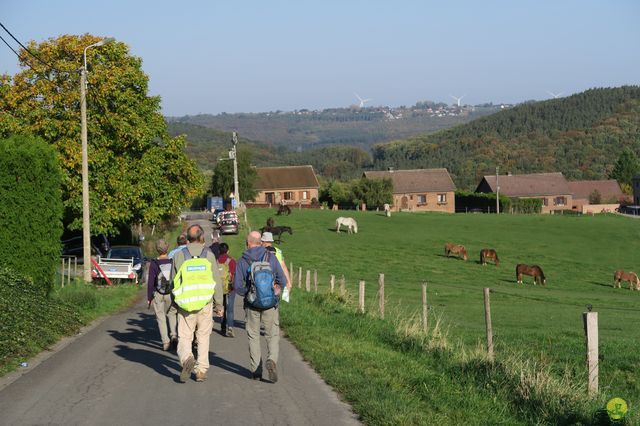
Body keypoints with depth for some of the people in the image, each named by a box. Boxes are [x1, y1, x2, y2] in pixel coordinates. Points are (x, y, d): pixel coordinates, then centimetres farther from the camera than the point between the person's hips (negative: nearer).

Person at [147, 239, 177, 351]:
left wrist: (149, 297, -1)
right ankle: (173, 335, 1)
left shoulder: (154, 264, -11)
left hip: (158, 295, -2)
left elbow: (150, 282, -10)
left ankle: (165, 341, 3)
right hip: (172, 294, 2)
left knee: (161, 317, 8)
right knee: (172, 314, 20)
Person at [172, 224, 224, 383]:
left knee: (184, 337, 4)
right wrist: (219, 304, 7)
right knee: (203, 337, 14)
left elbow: (173, 281, 6)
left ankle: (187, 358, -24)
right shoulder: (209, 255, -2)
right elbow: (217, 281, -1)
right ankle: (201, 370, 12)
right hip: (205, 304, 1)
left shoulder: (179, 255, -1)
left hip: (185, 304, -1)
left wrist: (175, 301, 20)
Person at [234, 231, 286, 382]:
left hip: (251, 304, 0)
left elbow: (237, 286, -8)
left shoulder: (242, 261, -3)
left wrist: (247, 294, 10)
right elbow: (282, 280, 0)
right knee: (273, 335, 7)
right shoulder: (271, 258, -1)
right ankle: (272, 360, -19)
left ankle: (256, 371, 10)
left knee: (253, 337, 11)